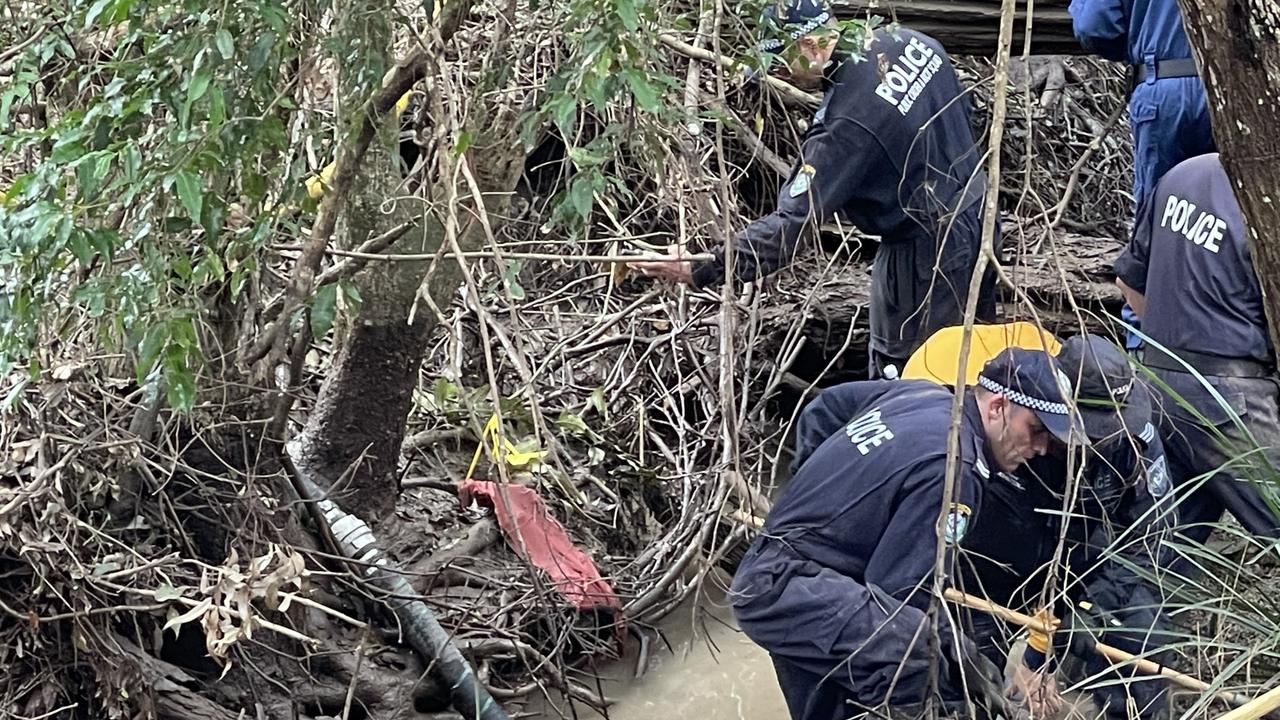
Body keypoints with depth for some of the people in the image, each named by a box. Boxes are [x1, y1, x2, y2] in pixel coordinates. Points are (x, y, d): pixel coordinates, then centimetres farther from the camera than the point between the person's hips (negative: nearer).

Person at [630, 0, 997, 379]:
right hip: (979, 219, 8)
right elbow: (962, 113, 12)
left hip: (926, 253, -8)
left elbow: (793, 222, -29)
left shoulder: (845, 125, -28)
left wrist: (701, 271, -26)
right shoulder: (911, 43, -5)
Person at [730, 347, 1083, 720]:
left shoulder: (920, 393, 6)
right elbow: (902, 590, -23)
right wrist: (966, 661, -18)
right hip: (790, 590, -11)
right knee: (934, 661, -31)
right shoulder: (952, 466, -21)